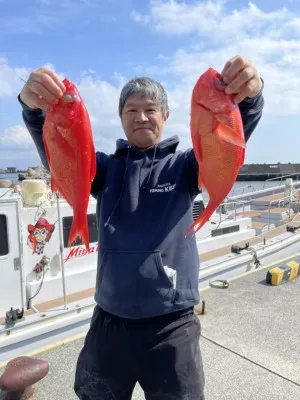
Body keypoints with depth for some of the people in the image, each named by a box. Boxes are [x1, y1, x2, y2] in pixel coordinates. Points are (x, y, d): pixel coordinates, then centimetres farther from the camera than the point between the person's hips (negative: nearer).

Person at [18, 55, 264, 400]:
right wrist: (35, 108, -32)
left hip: (171, 326, -1)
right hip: (109, 323, 2)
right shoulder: (106, 167, 4)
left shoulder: (183, 166, 0)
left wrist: (248, 99, -36)